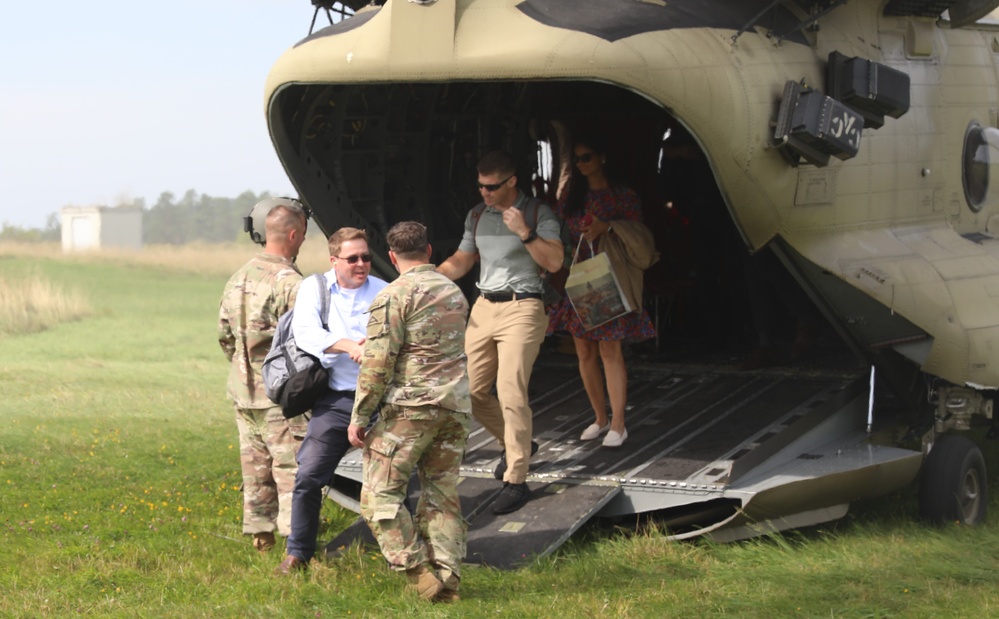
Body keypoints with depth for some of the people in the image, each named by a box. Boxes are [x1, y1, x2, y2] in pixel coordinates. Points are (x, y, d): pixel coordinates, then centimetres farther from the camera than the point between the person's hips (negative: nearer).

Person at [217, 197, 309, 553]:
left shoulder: (238, 279, 9)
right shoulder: (289, 283, -17)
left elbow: (224, 336, 17)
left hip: (243, 393, 8)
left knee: (256, 470, 14)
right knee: (291, 470, -5)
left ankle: (260, 538, 20)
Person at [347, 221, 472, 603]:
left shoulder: (395, 296, -7)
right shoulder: (455, 293, 16)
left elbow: (378, 362, -11)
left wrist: (359, 417, -6)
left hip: (411, 406, -7)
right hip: (455, 407, 7)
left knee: (380, 493, -1)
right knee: (442, 496, 10)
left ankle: (419, 574, -8)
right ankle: (447, 580, 3)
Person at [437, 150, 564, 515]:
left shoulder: (538, 213, -3)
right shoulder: (477, 216, 13)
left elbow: (554, 262, -11)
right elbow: (461, 261, 18)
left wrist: (524, 232, -21)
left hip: (522, 309, -6)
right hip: (484, 307, 6)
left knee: (510, 392, -14)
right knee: (471, 391, 5)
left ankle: (516, 480, -10)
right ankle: (517, 444, 30)